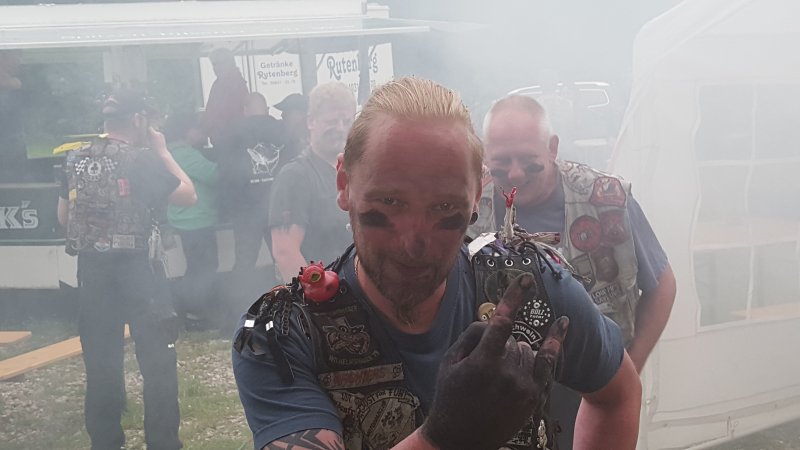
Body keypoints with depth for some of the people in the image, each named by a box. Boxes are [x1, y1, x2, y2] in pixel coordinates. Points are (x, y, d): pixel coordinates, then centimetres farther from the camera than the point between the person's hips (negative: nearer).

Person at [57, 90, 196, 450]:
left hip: (90, 269, 6)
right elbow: (188, 196, -4)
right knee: (158, 359, 3)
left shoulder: (75, 160, 6)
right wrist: (162, 152, 3)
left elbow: (63, 216, 13)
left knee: (100, 361, 13)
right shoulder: (142, 159, -12)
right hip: (135, 269, -6)